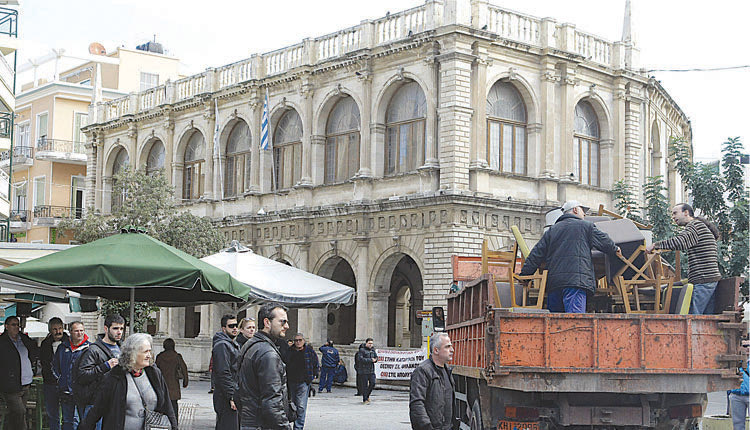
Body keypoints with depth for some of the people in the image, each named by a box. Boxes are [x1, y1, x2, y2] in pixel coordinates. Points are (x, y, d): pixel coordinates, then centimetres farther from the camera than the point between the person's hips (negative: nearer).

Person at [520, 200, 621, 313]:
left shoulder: (551, 230, 22)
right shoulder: (586, 226, 10)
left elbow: (536, 255, 17)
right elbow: (605, 241, 17)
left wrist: (524, 274, 20)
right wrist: (615, 250, 38)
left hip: (553, 281, 5)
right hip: (576, 279, -5)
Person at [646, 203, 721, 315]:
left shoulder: (695, 225, -5)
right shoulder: (704, 226, 26)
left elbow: (680, 242, -24)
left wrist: (655, 245, -14)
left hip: (702, 280, -10)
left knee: (693, 317, -13)